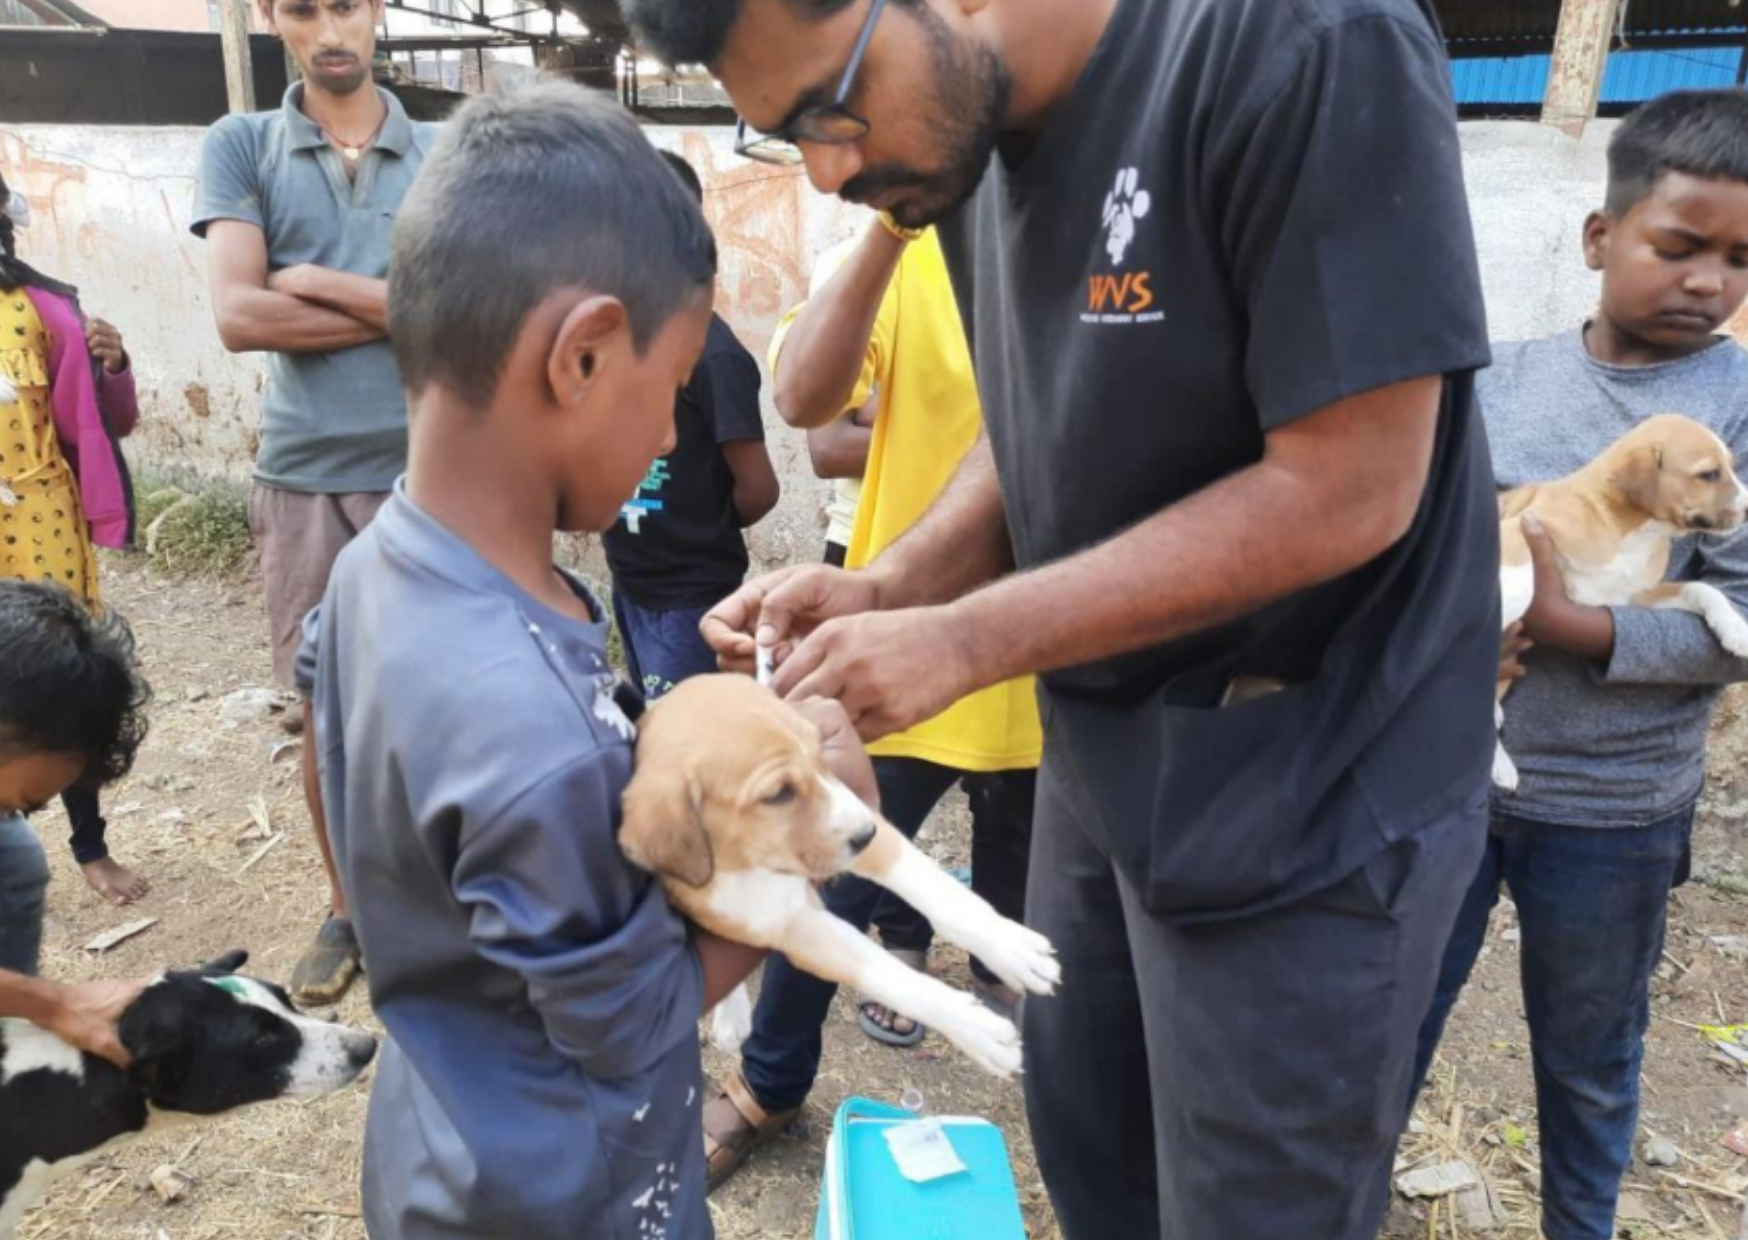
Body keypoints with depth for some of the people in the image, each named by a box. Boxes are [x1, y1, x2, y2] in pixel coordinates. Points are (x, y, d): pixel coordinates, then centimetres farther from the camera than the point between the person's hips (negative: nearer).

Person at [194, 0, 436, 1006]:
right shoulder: (239, 148, 4)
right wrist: (408, 307, -10)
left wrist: (318, 283, -10)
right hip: (306, 482, 1)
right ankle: (350, 907, 31)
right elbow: (241, 316, -9)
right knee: (330, 715, 11)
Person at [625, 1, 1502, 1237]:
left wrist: (965, 642, -23)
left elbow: (1348, 490, -23)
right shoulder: (973, 130, 2)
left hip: (1305, 794, -6)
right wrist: (887, 592, -7)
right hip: (1097, 751, 7)